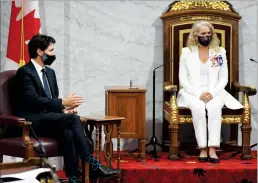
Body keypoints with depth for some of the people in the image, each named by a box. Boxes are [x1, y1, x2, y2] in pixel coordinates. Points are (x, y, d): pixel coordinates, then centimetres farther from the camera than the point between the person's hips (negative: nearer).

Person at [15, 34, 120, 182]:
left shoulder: (50, 72, 17)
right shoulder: (24, 72, -8)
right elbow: (34, 100, -18)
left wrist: (63, 109, -3)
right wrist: (63, 103, -17)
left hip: (48, 118, 7)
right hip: (32, 121, -6)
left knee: (67, 131, -30)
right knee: (73, 119, -29)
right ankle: (93, 165, -28)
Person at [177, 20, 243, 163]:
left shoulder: (220, 52, 10)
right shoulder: (186, 52, 6)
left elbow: (223, 79, 8)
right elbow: (183, 79, 1)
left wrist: (212, 93, -11)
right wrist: (198, 93, -14)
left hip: (214, 93, 1)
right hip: (193, 93, -1)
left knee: (214, 107, -34)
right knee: (198, 108, -35)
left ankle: (212, 148, -36)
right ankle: (203, 148, -31)